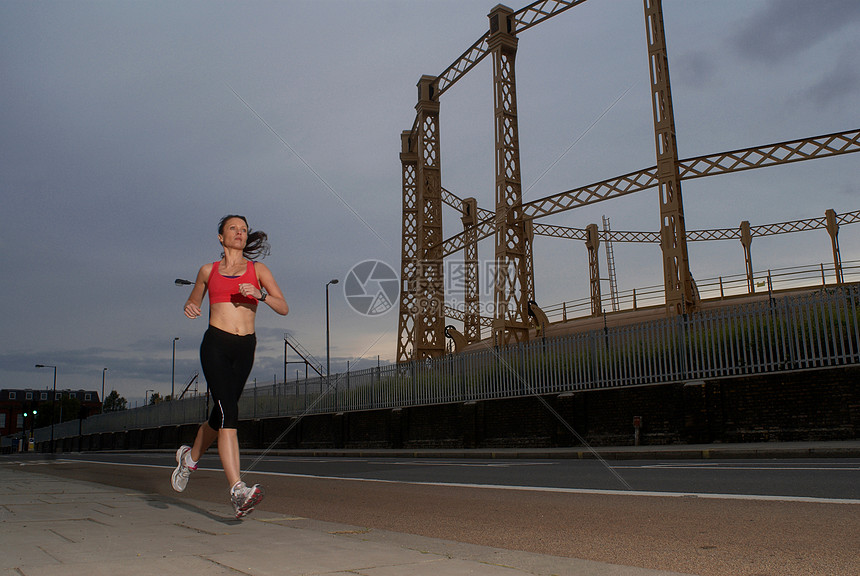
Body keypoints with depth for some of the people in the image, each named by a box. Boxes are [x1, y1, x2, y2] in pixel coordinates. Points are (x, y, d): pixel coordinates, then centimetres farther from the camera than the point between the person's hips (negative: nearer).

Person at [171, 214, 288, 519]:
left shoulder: (258, 270, 10)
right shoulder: (208, 271, 12)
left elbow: (284, 308, 2)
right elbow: (193, 302, 26)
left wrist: (260, 295, -16)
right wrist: (190, 308, 3)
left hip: (245, 348, 2)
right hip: (216, 344, -2)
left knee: (221, 416, 12)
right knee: (228, 413, -18)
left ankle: (190, 455, 43)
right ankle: (238, 491, -24)